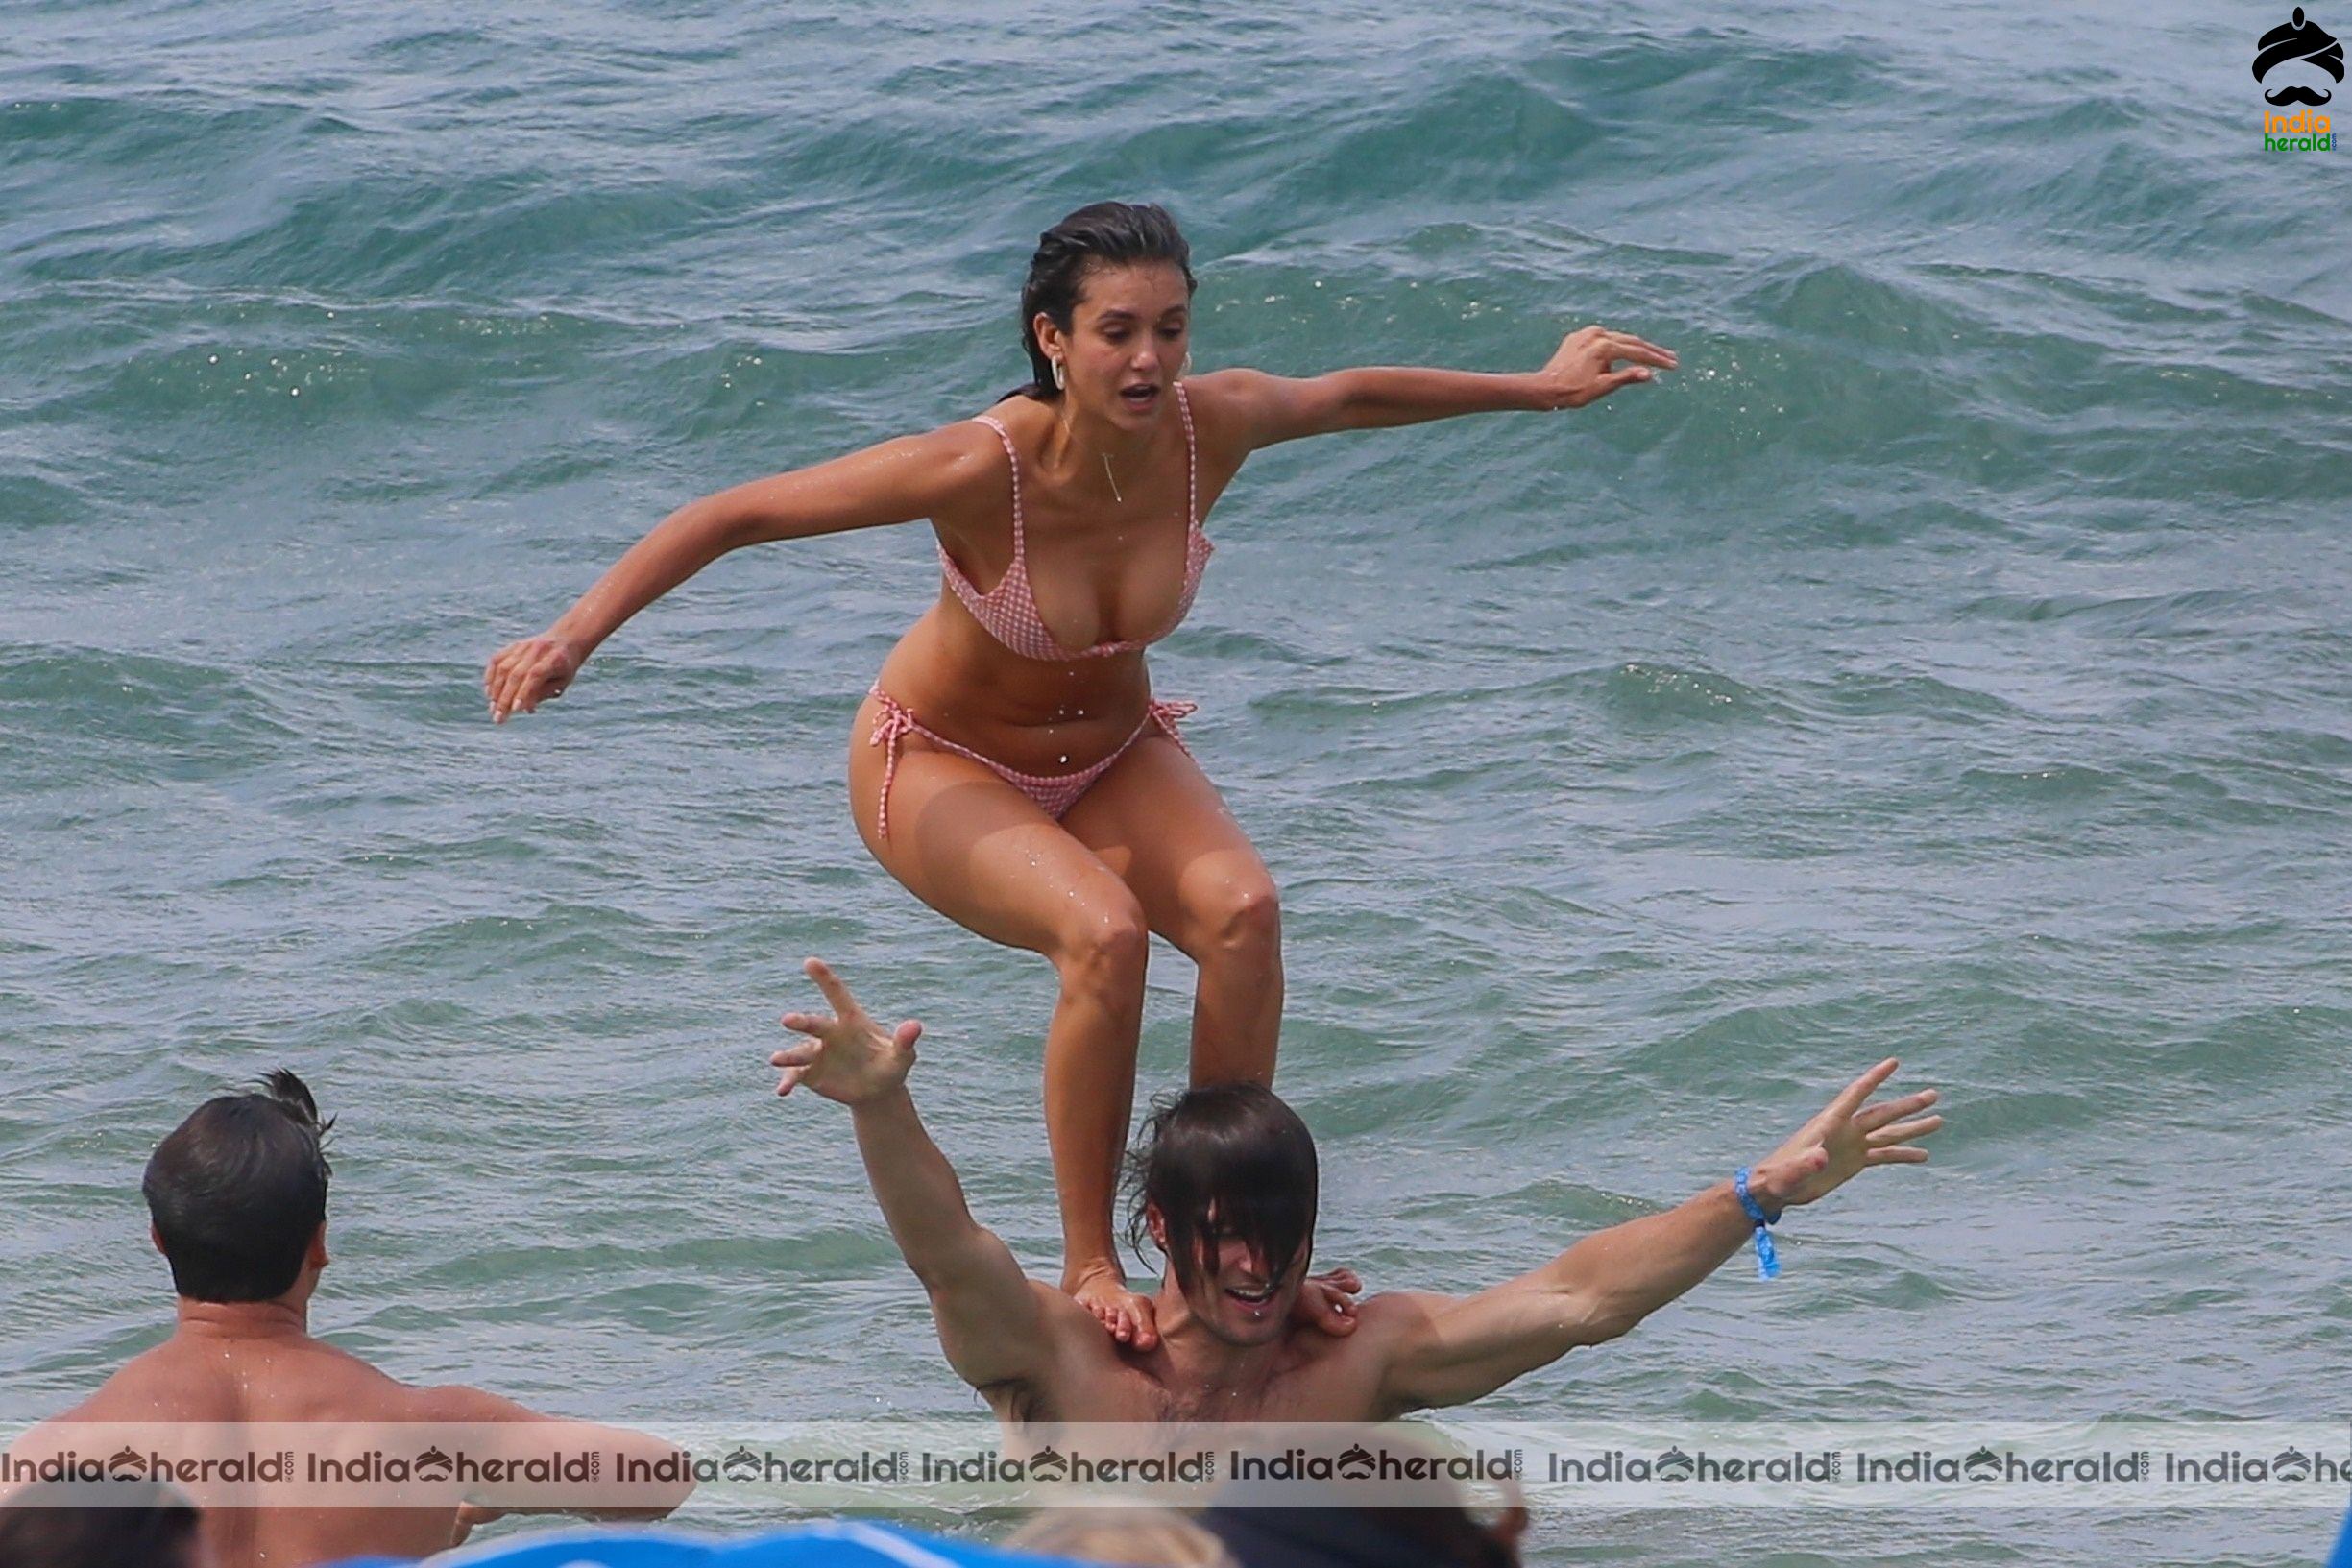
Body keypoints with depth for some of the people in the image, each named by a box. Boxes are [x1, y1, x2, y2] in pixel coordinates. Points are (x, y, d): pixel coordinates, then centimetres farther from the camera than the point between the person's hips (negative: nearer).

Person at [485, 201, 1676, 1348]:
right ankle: (1088, 1269, -20)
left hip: (1115, 754, 4)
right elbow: (734, 515, -29)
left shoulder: (1216, 425, -20)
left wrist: (1544, 389, 15)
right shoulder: (985, 469, -32)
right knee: (1104, 931, -33)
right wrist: (573, 637, -37)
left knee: (1240, 908, -27)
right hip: (944, 768, -4)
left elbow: (1358, 396, 3)